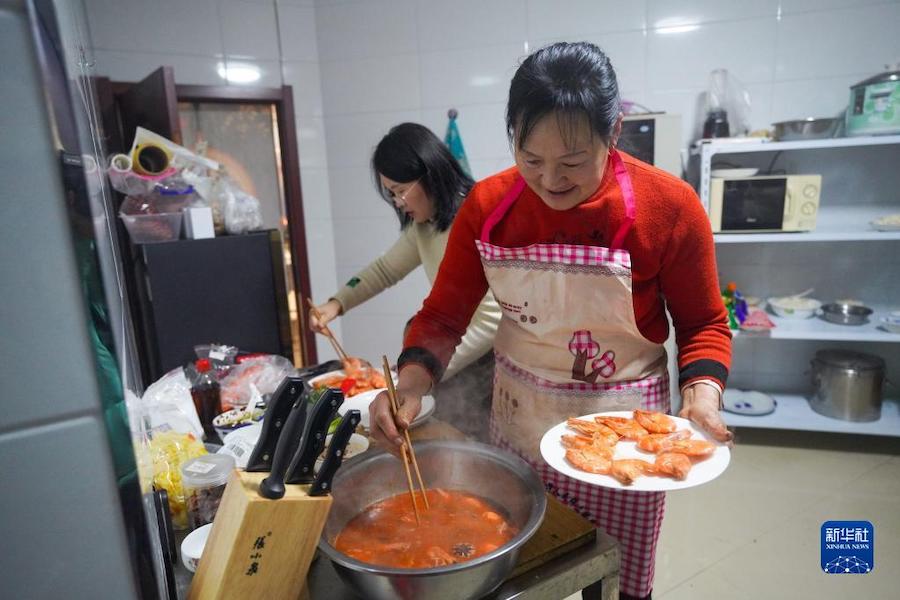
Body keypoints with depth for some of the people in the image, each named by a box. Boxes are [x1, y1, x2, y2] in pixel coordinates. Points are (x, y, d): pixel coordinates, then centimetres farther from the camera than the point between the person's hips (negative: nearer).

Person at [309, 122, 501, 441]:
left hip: (483, 365, -7)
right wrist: (337, 303, 4)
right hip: (449, 354, 7)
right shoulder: (422, 225, 4)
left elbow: (492, 320, -23)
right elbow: (385, 268, 19)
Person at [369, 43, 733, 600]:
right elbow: (444, 312, -6)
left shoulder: (670, 206, -16)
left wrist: (702, 396, -21)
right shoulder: (487, 205, -10)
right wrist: (410, 385, -23)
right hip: (518, 423, 2)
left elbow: (703, 323, -4)